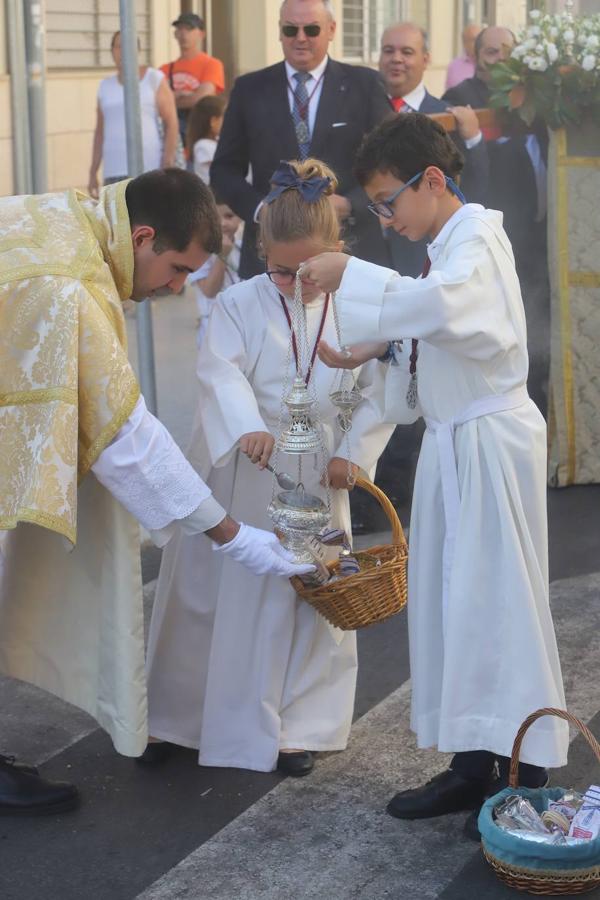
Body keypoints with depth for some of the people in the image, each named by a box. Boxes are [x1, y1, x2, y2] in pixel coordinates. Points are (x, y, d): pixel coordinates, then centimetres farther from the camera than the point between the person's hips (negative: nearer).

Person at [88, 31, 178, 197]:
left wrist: (168, 166, -10)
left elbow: (171, 123, 0)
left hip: (149, 170, -3)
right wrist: (93, 173, 14)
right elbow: (100, 132, 19)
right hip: (113, 174, 3)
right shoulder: (106, 86, 17)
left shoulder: (154, 79, 6)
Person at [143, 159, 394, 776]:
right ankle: (172, 716, 26)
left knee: (304, 597, 8)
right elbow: (220, 370, -20)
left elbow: (380, 390, 3)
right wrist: (246, 427, -36)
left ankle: (294, 726, 24)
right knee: (205, 591, 9)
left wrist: (352, 450, -7)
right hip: (234, 466, -1)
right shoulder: (241, 303, -7)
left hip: (314, 473, 1)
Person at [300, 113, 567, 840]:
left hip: (491, 440, -9)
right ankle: (472, 764, 19)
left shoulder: (477, 236, -14)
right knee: (446, 599, 10)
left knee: (497, 599, -5)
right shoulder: (446, 245, 15)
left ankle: (528, 772, 5)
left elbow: (438, 303, -35)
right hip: (451, 441, 9)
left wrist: (348, 273, -29)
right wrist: (374, 351, 4)